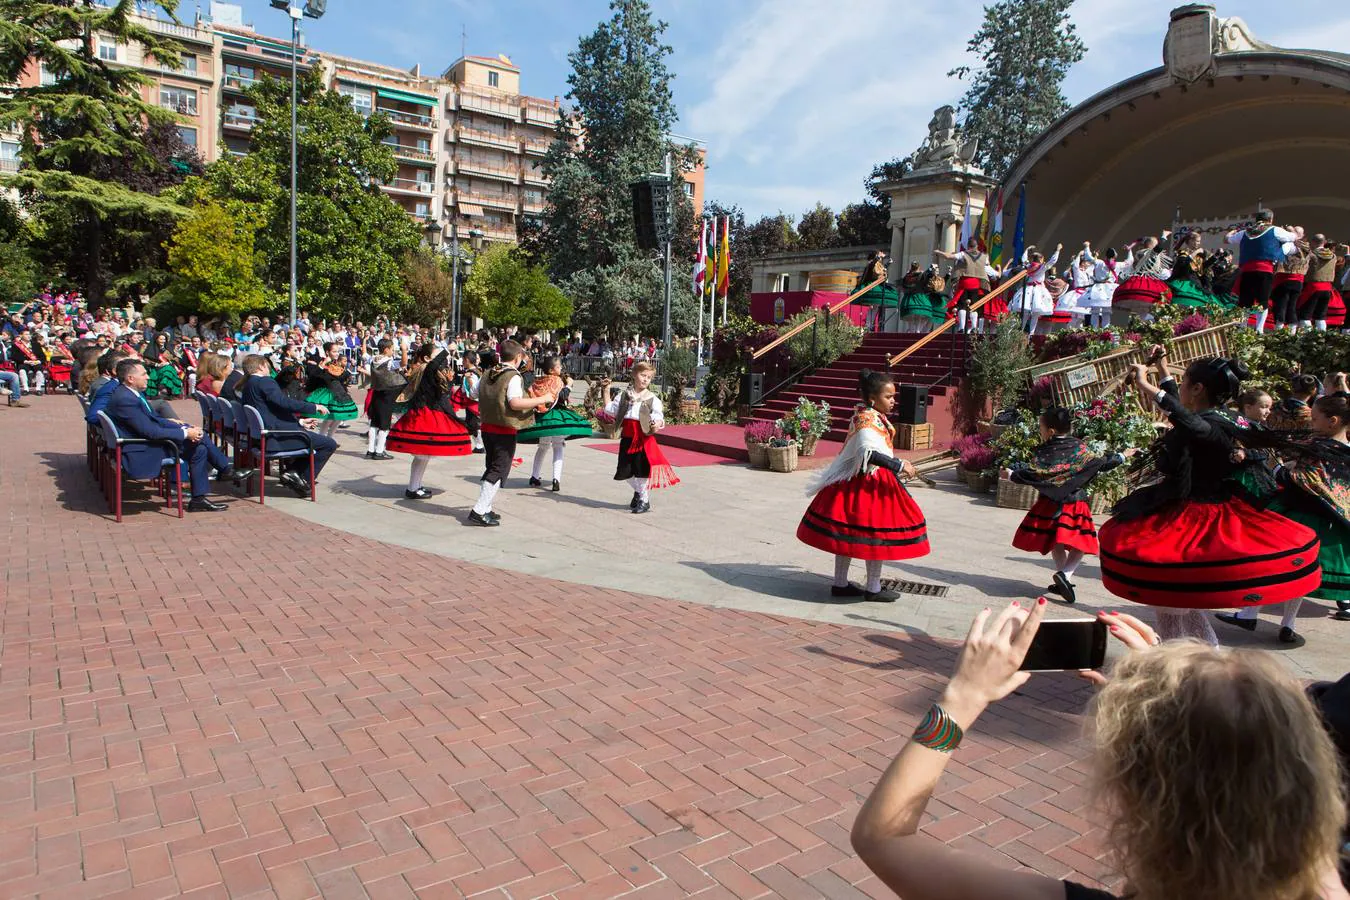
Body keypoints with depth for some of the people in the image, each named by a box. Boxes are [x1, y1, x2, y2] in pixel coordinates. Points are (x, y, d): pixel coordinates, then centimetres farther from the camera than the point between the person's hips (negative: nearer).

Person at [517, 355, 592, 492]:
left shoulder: (537, 381, 7)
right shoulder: (557, 380, -7)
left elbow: (532, 397, 6)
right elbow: (563, 396, -15)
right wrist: (568, 385, -3)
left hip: (541, 418, 5)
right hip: (556, 417, -5)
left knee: (543, 446, 22)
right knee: (558, 447, 5)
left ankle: (534, 476, 21)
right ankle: (556, 478, -10)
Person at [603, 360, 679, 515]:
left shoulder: (652, 399, -1)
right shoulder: (624, 395, 9)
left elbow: (659, 417, -5)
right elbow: (610, 409, 13)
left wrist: (657, 425, -27)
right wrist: (606, 392, 9)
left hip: (644, 438, -4)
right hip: (627, 437, 4)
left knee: (643, 469, -3)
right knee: (626, 471, 12)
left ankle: (644, 500, 14)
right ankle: (638, 491, 39)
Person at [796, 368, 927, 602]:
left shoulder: (866, 415, 12)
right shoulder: (868, 419, -19)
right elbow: (869, 452, -33)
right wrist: (899, 466, -33)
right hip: (867, 484, -10)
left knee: (847, 534, 13)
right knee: (877, 534, 0)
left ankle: (840, 584, 22)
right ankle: (873, 588, 11)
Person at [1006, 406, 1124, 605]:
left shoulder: (1043, 452, -8)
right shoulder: (1079, 448, -4)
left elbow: (1030, 474, -13)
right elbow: (1101, 464, 0)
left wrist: (1012, 474, 4)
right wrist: (1121, 457, 16)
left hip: (1051, 505, 1)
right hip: (1076, 505, -1)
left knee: (1056, 543, 18)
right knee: (1081, 543, 7)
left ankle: (1063, 580, 21)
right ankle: (1065, 574, -13)